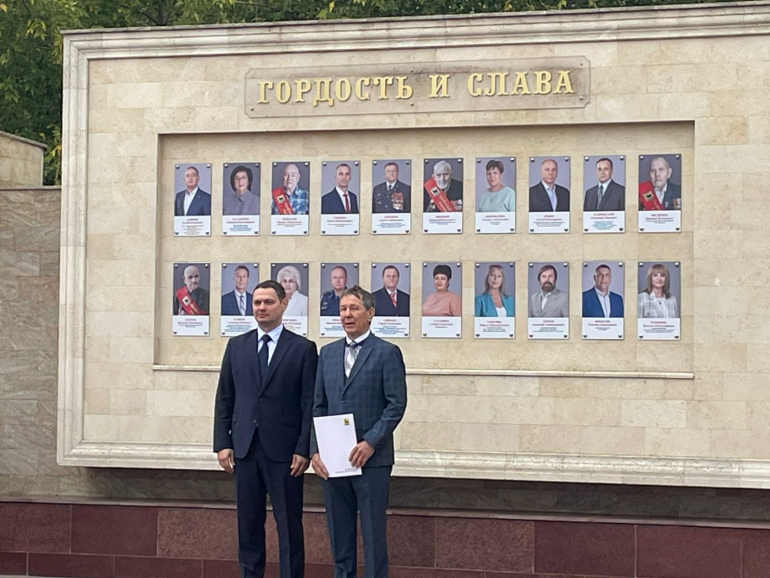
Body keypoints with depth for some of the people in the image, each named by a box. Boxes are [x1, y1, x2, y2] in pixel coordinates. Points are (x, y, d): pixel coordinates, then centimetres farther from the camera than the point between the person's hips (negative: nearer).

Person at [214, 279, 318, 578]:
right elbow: (224, 398, 10)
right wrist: (223, 443, 2)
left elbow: (310, 404, -3)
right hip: (245, 449, 3)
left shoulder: (303, 348, 0)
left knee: (289, 525, 0)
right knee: (248, 524, 8)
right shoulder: (237, 346, 10)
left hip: (284, 450, -3)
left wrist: (304, 449, -10)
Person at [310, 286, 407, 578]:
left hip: (371, 458, -5)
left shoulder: (387, 353, -2)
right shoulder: (328, 353, 13)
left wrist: (370, 443, -16)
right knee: (339, 532, 10)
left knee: (373, 533, 0)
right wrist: (315, 449, 2)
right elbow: (318, 406, 12)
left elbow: (396, 404, -8)